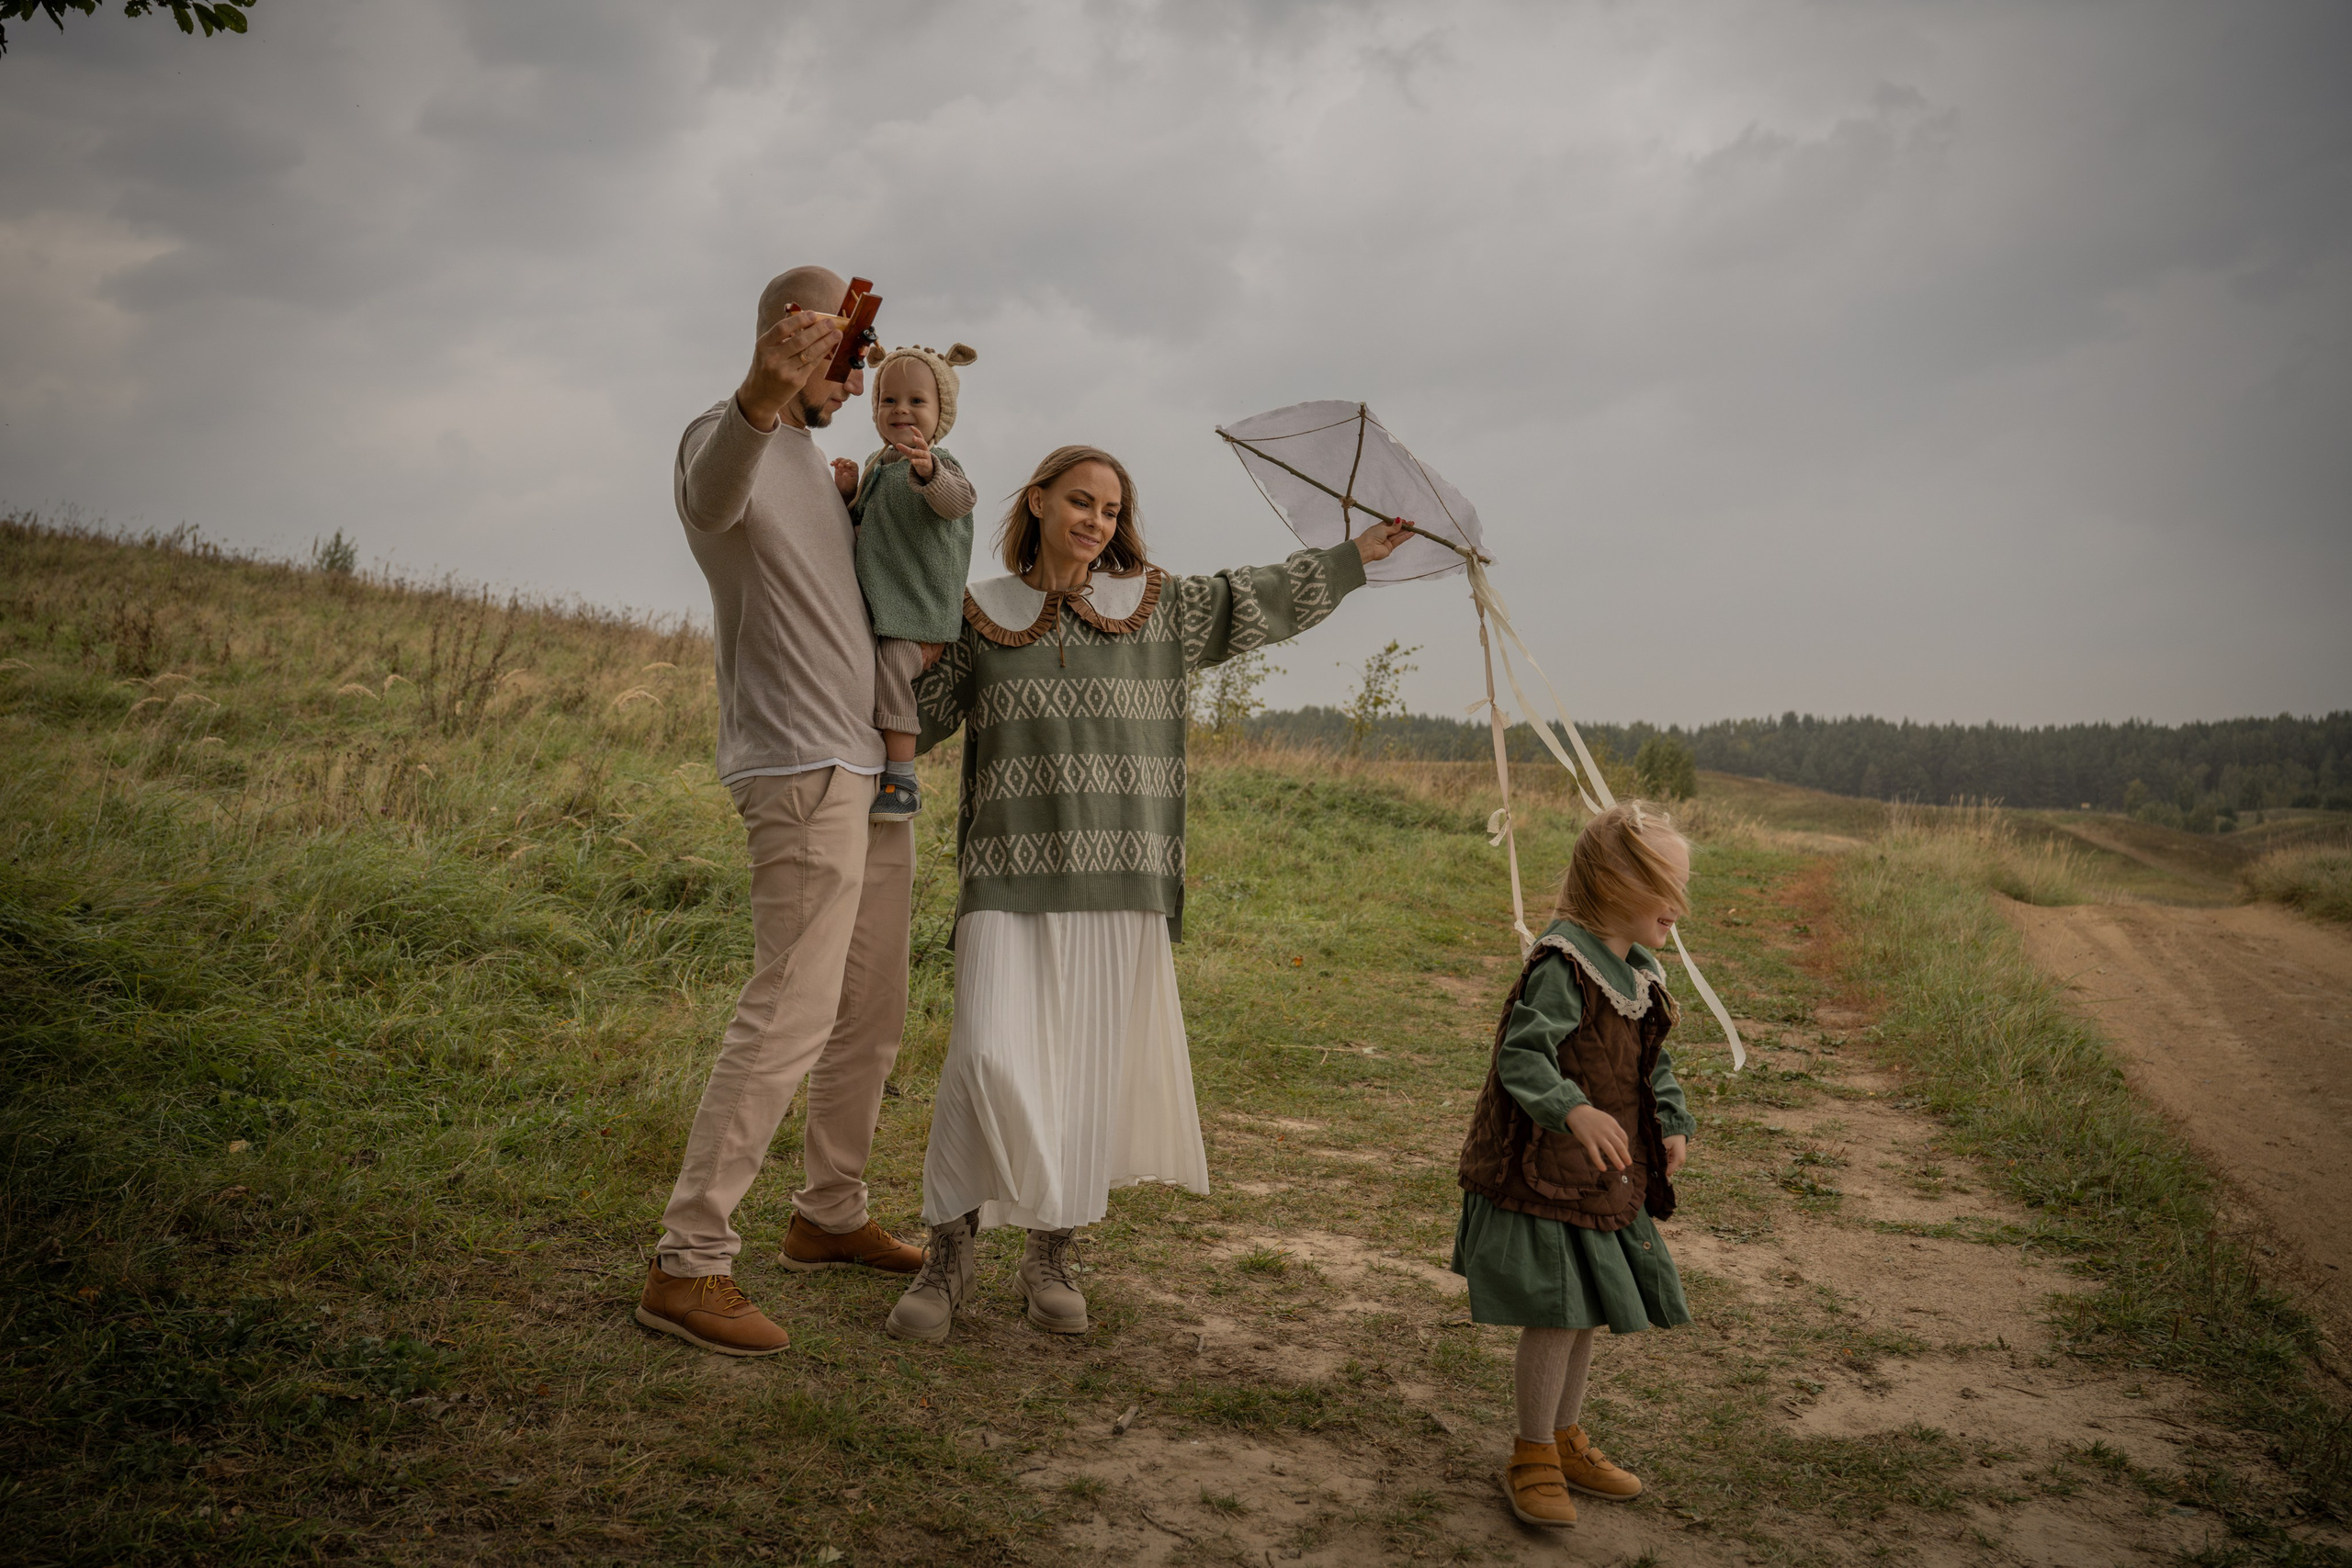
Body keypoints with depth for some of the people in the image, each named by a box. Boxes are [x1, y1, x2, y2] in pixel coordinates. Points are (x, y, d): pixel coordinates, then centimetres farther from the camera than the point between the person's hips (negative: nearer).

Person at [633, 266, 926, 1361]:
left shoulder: (815, 458, 21)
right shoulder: (724, 438, -8)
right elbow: (710, 501, -36)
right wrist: (759, 396, -55)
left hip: (872, 770, 10)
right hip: (802, 772, -10)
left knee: (871, 1016, 15)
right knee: (790, 1014, -15)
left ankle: (830, 1217, 29)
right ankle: (689, 1266, -11)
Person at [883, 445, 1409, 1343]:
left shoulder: (1155, 608, 11)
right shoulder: (981, 616, 9)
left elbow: (1255, 601, 22)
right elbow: (911, 713, 12)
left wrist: (1354, 558, 26)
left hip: (1117, 882, 2)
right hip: (1009, 879, -1)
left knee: (1090, 1066, 2)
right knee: (988, 1058, -13)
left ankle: (1051, 1253, 18)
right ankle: (950, 1252, 3)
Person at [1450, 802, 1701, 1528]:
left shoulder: (1641, 973, 8)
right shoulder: (1563, 965, -21)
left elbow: (1653, 1063, 21)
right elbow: (1522, 1057, -28)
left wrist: (1673, 1124, 9)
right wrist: (1574, 1112, -42)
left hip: (1607, 1177, 9)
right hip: (1547, 1174, -9)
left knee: (1582, 1315, 18)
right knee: (1557, 1316, -5)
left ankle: (1566, 1440, 35)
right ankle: (1533, 1458, 13)